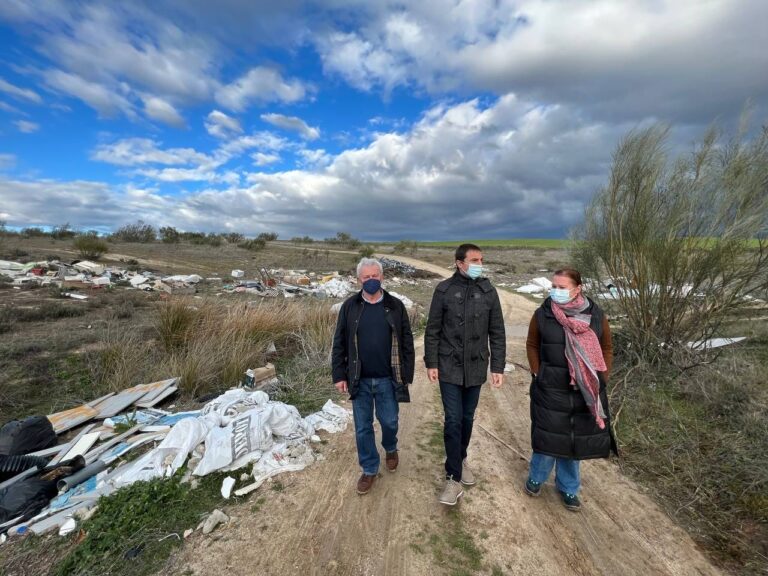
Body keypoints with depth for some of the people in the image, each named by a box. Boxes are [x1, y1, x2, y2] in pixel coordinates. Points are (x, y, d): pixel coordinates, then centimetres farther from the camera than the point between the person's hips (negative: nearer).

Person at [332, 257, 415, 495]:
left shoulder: (395, 306, -3)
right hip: (359, 380, 1)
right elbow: (339, 344, 1)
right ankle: (369, 469, 34)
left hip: (387, 380, 0)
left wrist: (407, 375, -2)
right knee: (363, 427, 12)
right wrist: (339, 375, -2)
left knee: (389, 422, 16)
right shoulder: (350, 306, -3)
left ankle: (391, 449, 48)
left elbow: (407, 343, 0)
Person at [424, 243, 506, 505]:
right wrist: (431, 363, -5)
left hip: (476, 368, 3)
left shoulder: (488, 291, -1)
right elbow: (432, 330, -3)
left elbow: (497, 333, 2)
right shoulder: (444, 289, -7)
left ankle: (461, 460, 40)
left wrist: (498, 367, -1)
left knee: (467, 418, 17)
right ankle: (454, 478, 14)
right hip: (449, 367, -2)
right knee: (453, 420, -1)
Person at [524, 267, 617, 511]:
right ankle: (536, 478, 34)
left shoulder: (596, 316, -6)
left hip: (585, 391, 2)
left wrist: (602, 379, 3)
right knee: (550, 436, 6)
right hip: (550, 389, -2)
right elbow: (532, 345, 2)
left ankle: (568, 487, 38)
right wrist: (537, 374, -2)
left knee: (575, 438, 15)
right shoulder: (542, 314, -9)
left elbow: (606, 349, 7)